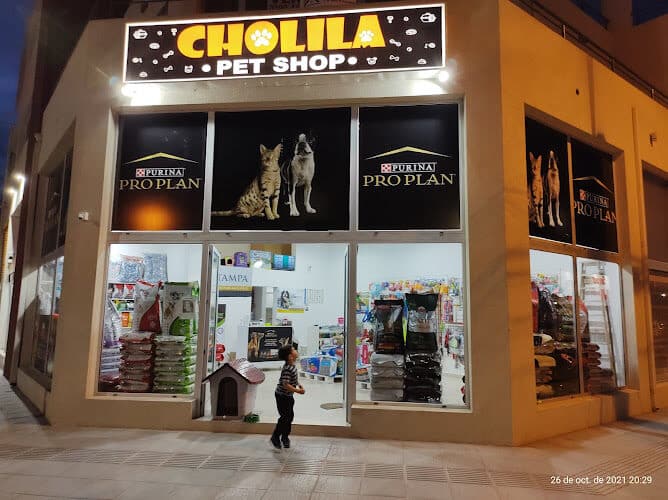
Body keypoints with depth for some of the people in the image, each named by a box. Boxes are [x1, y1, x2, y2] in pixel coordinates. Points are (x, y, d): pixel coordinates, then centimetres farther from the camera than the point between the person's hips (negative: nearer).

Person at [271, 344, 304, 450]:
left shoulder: (293, 365, 0)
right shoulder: (287, 369, -29)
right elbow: (286, 385, -31)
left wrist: (299, 385, 5)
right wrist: (298, 391, -25)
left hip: (289, 395, 9)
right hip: (282, 396, -9)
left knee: (290, 416, 14)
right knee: (285, 417, -4)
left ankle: (285, 437, 29)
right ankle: (275, 437, 15)